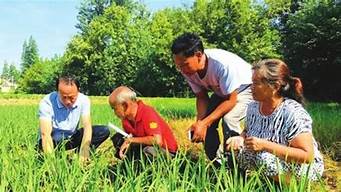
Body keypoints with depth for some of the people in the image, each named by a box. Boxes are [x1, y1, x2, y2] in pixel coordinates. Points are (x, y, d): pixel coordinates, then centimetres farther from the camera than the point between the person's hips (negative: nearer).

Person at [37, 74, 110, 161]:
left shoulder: (83, 100, -14)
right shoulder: (47, 102, -23)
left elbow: (87, 127, -22)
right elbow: (45, 134, -31)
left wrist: (83, 155, -35)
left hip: (71, 139, 4)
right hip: (53, 141, -4)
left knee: (104, 131, -15)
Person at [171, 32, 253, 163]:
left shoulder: (222, 64, -39)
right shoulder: (188, 70, -20)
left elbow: (231, 100, -30)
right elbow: (202, 97, -10)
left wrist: (204, 123, -35)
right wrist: (199, 122, -28)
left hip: (246, 87, -6)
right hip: (221, 91, 7)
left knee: (228, 120, -28)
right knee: (205, 122, -8)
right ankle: (216, 166, 10)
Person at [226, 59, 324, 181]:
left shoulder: (293, 113, -25)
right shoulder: (253, 107, -4)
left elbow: (307, 156, -29)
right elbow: (248, 131, 14)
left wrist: (265, 145, -33)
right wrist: (241, 138, -11)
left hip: (305, 167, -6)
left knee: (264, 157, -33)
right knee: (233, 150, -13)